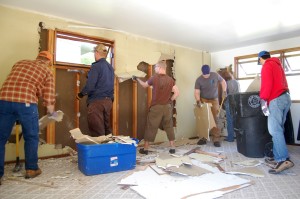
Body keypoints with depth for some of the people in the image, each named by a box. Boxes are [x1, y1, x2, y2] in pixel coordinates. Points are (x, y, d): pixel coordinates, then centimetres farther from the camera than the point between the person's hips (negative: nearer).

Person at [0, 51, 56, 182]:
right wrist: (51, 112, 27)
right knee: (31, 137, 15)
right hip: (26, 103, -3)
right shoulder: (47, 71, 14)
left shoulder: (19, 63, 26)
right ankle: (31, 169, 24)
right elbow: (48, 99, 9)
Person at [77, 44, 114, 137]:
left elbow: (90, 86, -15)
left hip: (97, 101, -7)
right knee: (107, 129, 13)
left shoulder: (96, 66, -11)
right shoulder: (110, 67, 11)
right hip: (108, 101, 7)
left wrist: (80, 94, 1)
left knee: (97, 132, -1)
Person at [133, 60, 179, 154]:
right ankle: (172, 148, 16)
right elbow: (177, 93, -2)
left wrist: (137, 79, 27)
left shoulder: (154, 78, -7)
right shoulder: (170, 79, 1)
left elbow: (144, 85, 10)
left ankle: (145, 148, 13)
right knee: (169, 127, 11)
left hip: (156, 107, -3)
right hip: (167, 107, 3)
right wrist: (170, 100, 10)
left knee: (150, 127, 5)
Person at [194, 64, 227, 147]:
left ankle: (216, 139, 2)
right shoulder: (199, 80, -11)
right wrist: (198, 101, -33)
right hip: (203, 100, 0)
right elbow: (196, 92, -16)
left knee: (215, 119, -3)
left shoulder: (215, 75, -8)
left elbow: (223, 82, 6)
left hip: (214, 100, 0)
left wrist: (224, 92, -7)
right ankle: (203, 138, 13)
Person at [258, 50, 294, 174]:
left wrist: (263, 100, -16)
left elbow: (266, 84, -15)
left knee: (274, 130, -12)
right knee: (278, 129, 8)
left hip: (276, 100, -9)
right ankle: (278, 158, 11)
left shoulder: (267, 66, -2)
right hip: (285, 97, 9)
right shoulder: (277, 64, 24)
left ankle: (284, 160, -16)